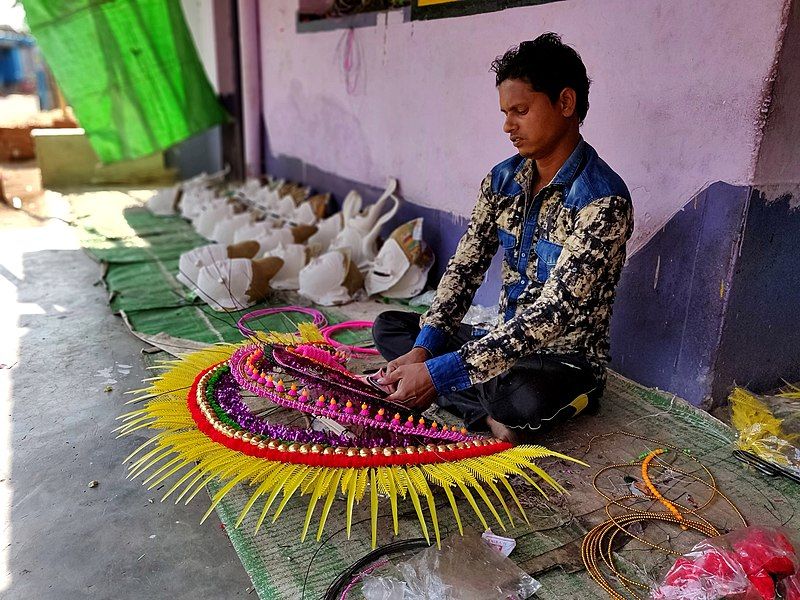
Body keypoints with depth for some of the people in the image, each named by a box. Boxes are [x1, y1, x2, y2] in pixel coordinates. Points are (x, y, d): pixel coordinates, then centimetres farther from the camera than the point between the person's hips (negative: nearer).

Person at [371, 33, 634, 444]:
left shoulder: (603, 200, -22)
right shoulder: (502, 180, 1)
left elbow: (553, 315, -29)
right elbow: (464, 268, -1)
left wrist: (436, 373, -34)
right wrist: (422, 349, -17)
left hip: (567, 358, -7)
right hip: (505, 341, 7)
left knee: (519, 396, -41)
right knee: (388, 326, 1)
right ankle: (496, 414, -12)